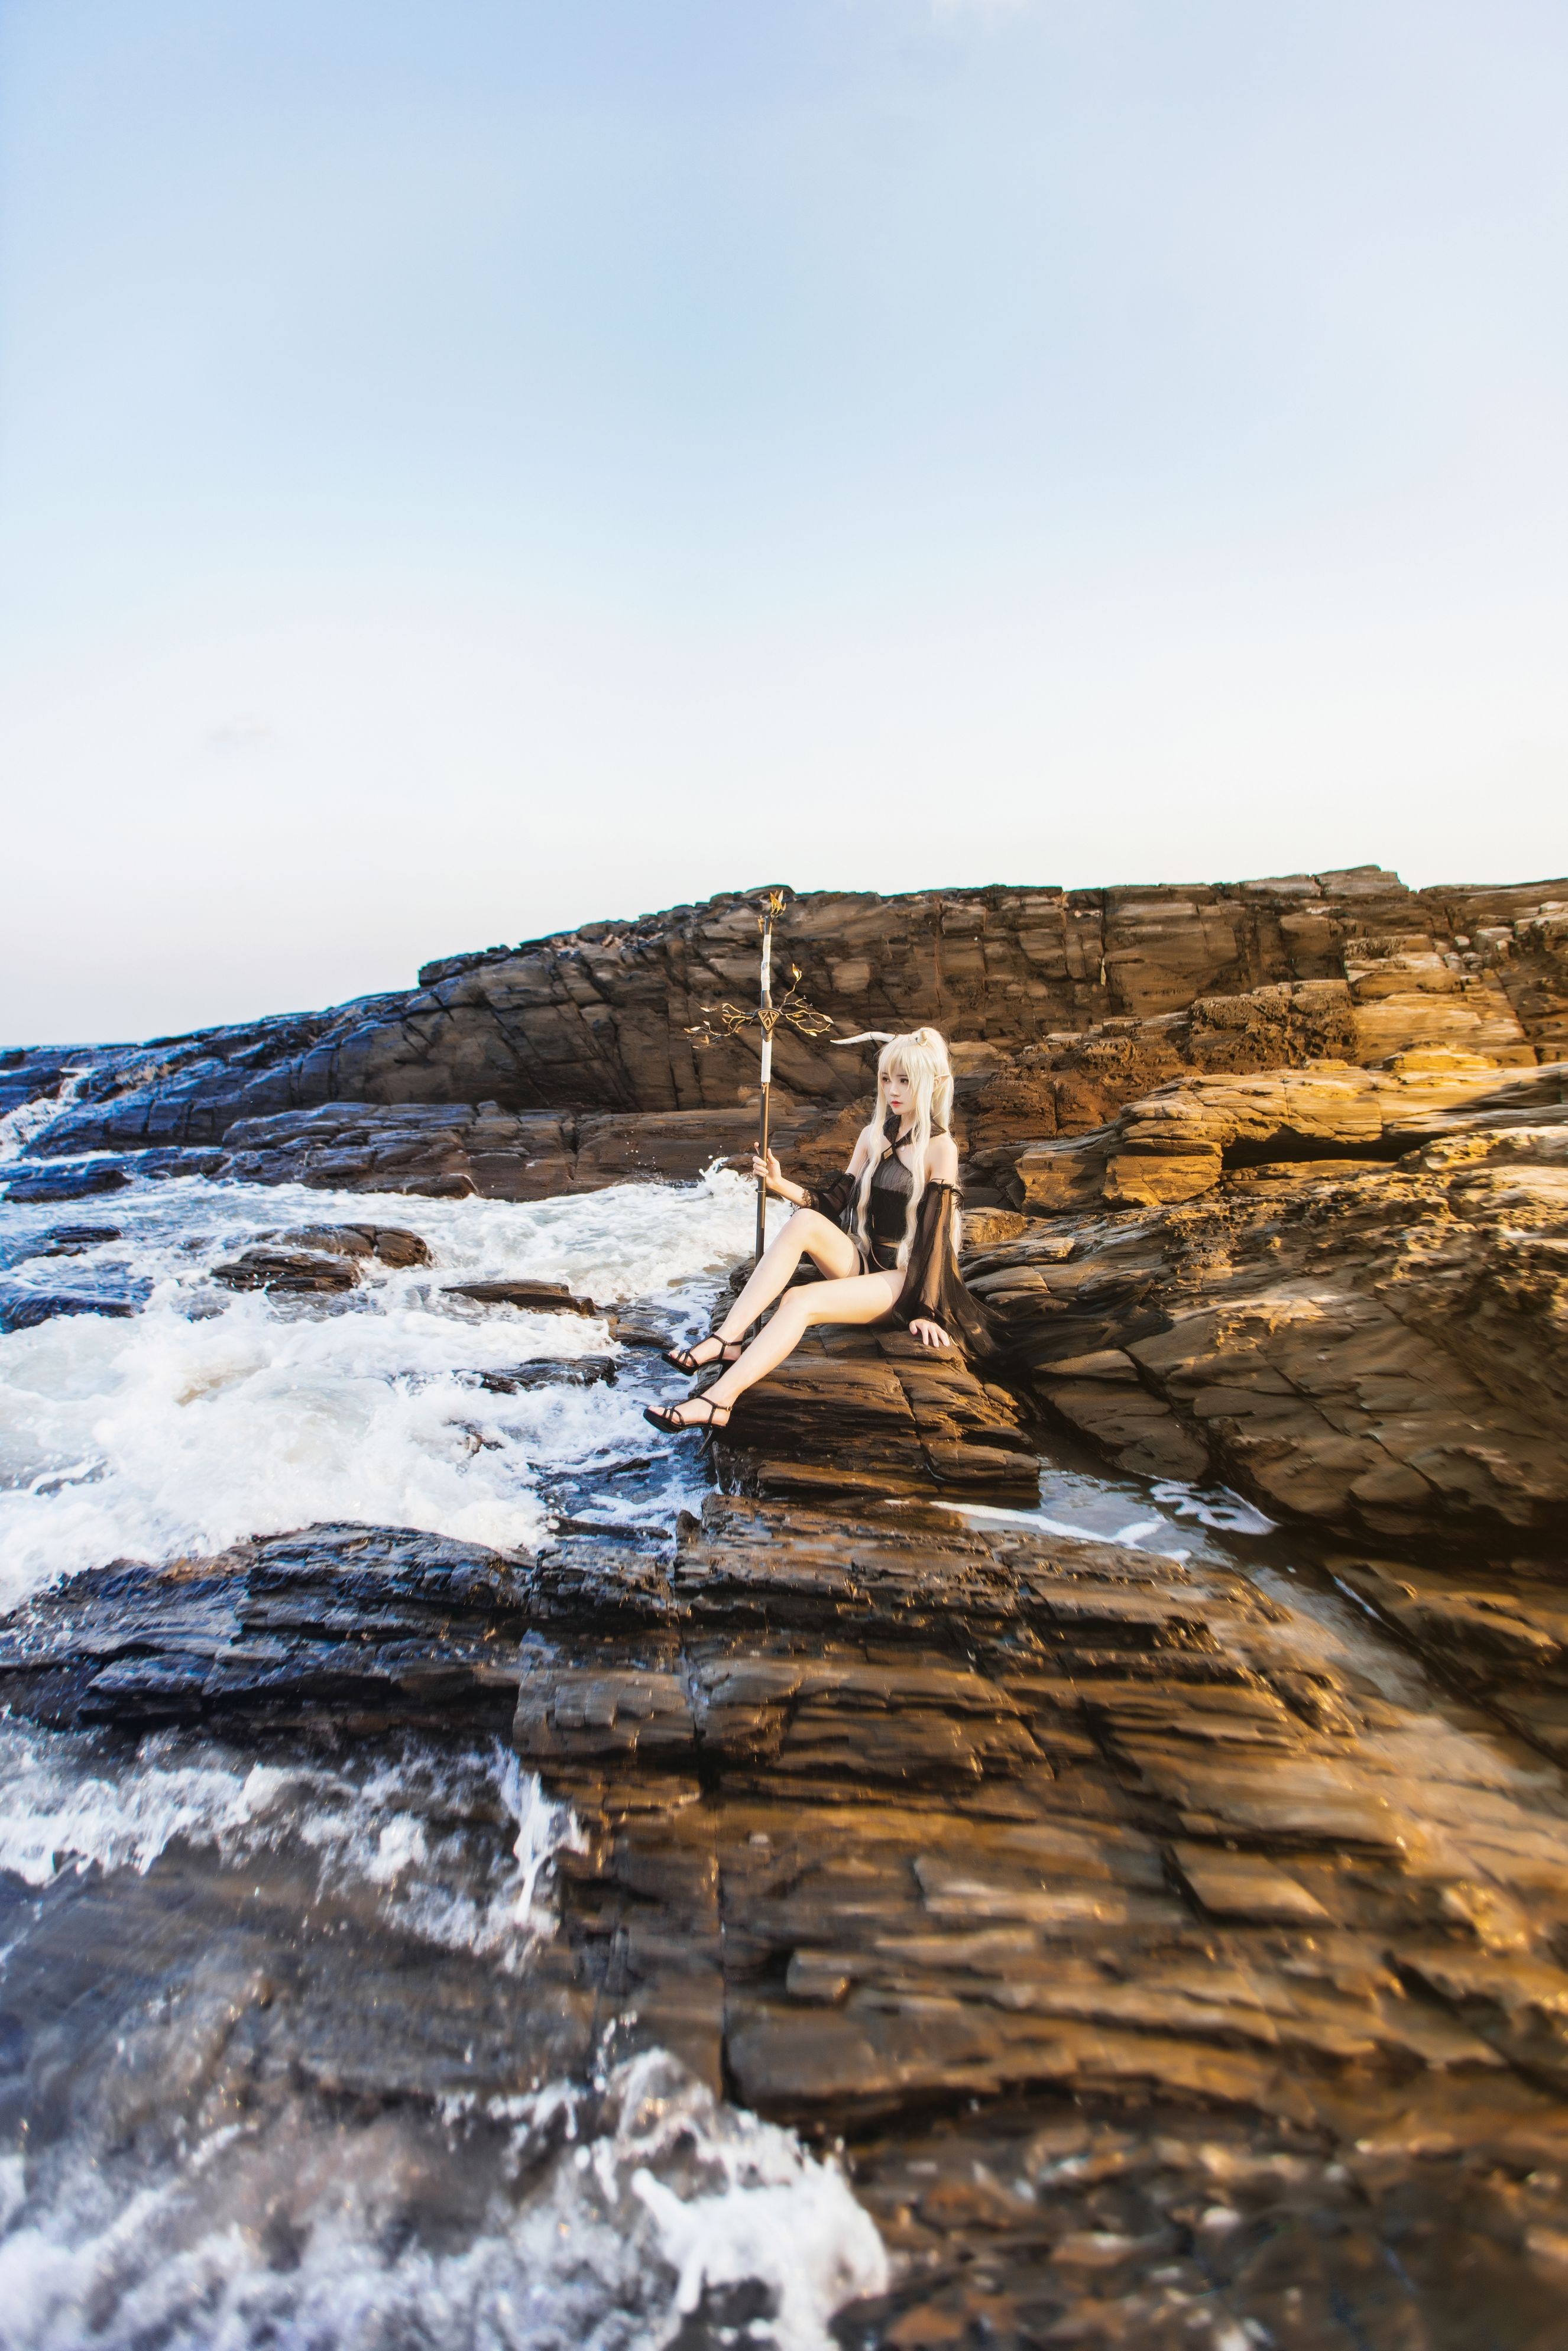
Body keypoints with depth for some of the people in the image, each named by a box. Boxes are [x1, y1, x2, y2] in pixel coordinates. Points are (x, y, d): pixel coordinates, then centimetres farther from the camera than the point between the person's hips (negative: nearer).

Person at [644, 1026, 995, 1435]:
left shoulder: (940, 1148, -8)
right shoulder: (875, 1135, 11)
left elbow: (937, 1233, -12)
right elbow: (836, 1201, 9)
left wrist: (925, 1311, -15)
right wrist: (780, 1183, -7)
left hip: (903, 1278, -6)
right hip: (863, 1260, 6)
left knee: (801, 1301, -30)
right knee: (805, 1221, -26)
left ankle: (719, 1400, -40)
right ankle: (727, 1338, -32)